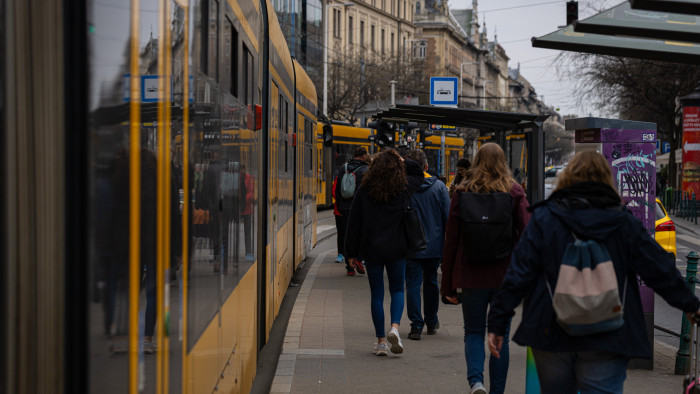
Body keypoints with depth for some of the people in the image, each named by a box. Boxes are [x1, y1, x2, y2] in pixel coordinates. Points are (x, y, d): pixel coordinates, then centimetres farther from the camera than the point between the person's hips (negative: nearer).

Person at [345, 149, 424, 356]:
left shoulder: (364, 191, -4)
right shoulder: (404, 188, -3)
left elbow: (354, 223, 0)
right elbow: (418, 175, 21)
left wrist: (352, 252, 6)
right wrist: (403, 161, 15)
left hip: (372, 249, 0)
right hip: (396, 249, 0)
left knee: (377, 294, 7)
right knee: (397, 290, 14)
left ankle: (381, 341, 9)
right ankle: (395, 327, -9)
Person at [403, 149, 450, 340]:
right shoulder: (439, 187, -3)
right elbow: (448, 217, 0)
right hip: (434, 246, 3)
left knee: (413, 284, 3)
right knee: (431, 282, 17)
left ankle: (416, 325, -4)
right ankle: (431, 322, 28)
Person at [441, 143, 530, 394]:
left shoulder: (463, 192, -1)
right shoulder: (514, 191, -1)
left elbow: (451, 239, 0)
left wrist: (447, 282, 5)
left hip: (472, 273, 0)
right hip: (505, 275, 0)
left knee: (473, 332, 10)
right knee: (501, 335, 11)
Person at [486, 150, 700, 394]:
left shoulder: (544, 219, -1)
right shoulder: (624, 223, 2)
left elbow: (518, 276, -5)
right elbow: (661, 271, 6)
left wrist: (497, 323, -1)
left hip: (551, 336, 1)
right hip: (606, 342, 0)